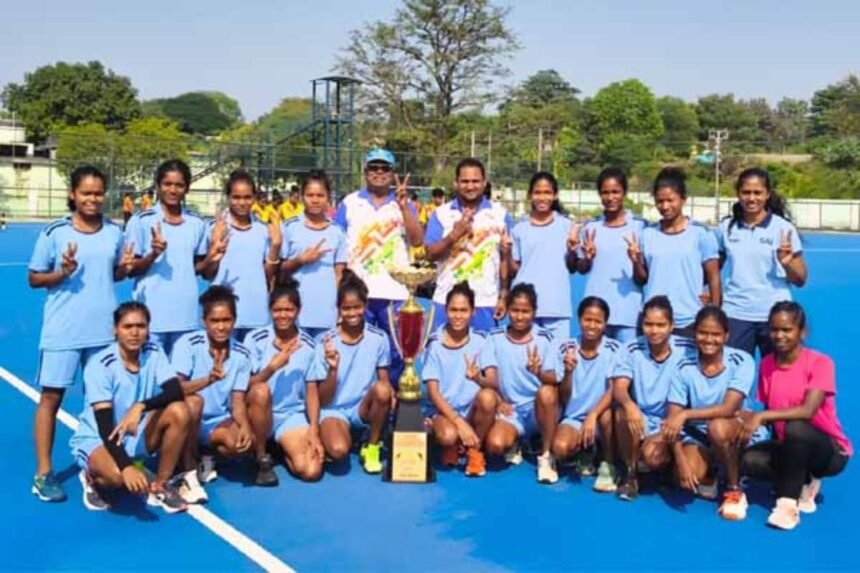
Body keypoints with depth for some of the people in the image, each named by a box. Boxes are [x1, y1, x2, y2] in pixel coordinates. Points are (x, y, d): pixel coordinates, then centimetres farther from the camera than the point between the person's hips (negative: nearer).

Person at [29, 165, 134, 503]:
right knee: (51, 396, 2)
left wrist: (126, 267, -7)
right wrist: (62, 273, -19)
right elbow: (33, 278, -1)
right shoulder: (54, 233, -6)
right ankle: (43, 474, 9)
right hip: (63, 330, -3)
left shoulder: (114, 232, 4)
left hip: (104, 329, 3)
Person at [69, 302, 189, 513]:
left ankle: (160, 486, -7)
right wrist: (127, 466, -39)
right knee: (118, 476, -37)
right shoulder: (100, 365, -21)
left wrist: (141, 407, -38)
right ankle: (92, 479, 3)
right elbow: (104, 424, -27)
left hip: (137, 436, 5)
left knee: (179, 412, -23)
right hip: (96, 437, -5)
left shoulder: (154, 353, -8)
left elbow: (176, 392, -20)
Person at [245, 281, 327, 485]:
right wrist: (273, 366, -28)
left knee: (311, 471, -21)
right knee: (261, 390, -37)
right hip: (261, 413, -1)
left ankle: (283, 449, 15)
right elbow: (246, 386, -11)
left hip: (293, 416, 1)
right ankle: (262, 458, -14)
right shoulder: (255, 339, -7)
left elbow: (312, 391, 0)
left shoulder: (308, 345, -1)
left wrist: (314, 431, -11)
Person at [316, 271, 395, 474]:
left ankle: (372, 447, -7)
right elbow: (324, 399, -10)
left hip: (364, 407, 3)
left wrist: (389, 392, -24)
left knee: (382, 389, -32)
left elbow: (385, 380, 0)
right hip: (334, 409, -2)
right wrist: (333, 368, -28)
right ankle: (326, 436, 6)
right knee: (338, 450, -34)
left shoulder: (378, 338, -6)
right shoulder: (325, 342, -10)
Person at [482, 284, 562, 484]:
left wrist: (538, 372, -33)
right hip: (509, 410, 1)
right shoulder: (495, 338, 1)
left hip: (539, 408, 0)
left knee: (546, 392, -36)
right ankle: (514, 443, 10)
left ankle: (546, 456, -17)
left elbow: (554, 381, -11)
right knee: (495, 445, -30)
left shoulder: (544, 339, -4)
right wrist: (497, 401, -11)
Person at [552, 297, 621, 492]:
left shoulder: (614, 349, -9)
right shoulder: (566, 348, -4)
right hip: (574, 417, 1)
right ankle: (584, 455, 8)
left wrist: (592, 415, -35)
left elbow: (614, 390, -19)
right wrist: (568, 372, -24)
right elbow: (563, 398, -5)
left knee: (606, 414, -37)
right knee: (560, 448, -29)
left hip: (600, 415, -1)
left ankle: (607, 465, -11)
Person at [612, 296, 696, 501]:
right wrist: (630, 405, -39)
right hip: (641, 420, 2)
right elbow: (618, 388, -18)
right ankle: (630, 472, -10)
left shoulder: (687, 350, -9)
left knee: (653, 457, -30)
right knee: (624, 413, -31)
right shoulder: (632, 350, -7)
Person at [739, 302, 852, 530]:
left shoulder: (820, 363, -16)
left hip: (831, 450, -5)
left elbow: (808, 411, -30)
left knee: (795, 428, -38)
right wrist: (750, 420, -14)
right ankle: (803, 484, 3)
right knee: (750, 460, -25)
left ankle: (787, 503, -24)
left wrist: (761, 417, -36)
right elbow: (769, 412, 6)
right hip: (790, 447, 5)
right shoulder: (766, 365, 1)